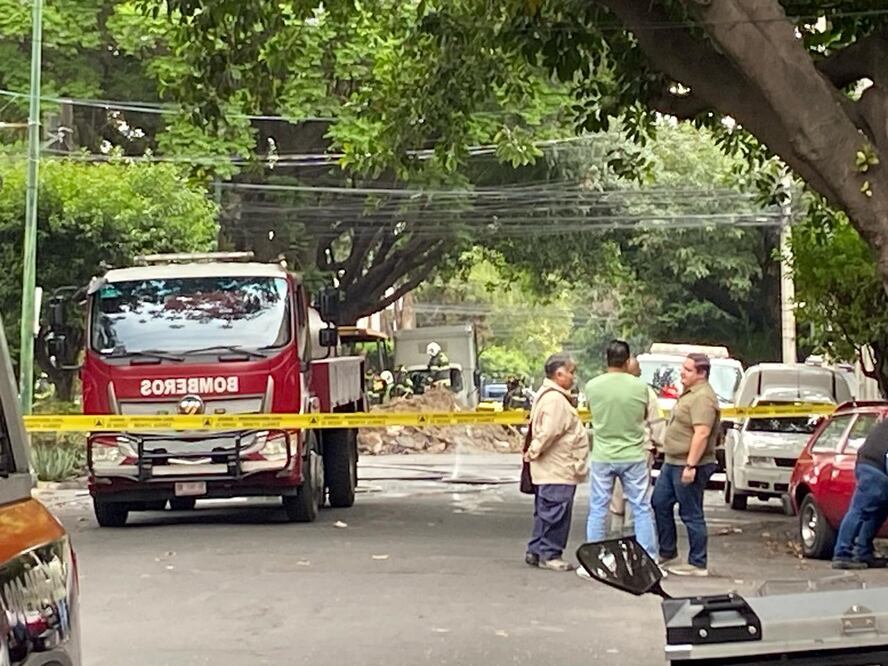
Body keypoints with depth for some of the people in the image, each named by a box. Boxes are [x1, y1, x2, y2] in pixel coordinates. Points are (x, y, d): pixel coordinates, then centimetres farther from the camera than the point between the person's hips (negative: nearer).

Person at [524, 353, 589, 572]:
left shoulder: (547, 395, 16)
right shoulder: (555, 400, -18)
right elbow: (549, 432, -25)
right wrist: (533, 453, -13)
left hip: (550, 470, 11)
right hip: (558, 471, -11)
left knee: (545, 512, 16)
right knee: (556, 513, -4)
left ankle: (535, 551, 22)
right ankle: (549, 555, 1)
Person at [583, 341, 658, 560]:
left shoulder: (592, 386, -7)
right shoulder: (639, 386, -9)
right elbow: (644, 415, 6)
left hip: (602, 457, 1)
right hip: (632, 456, -1)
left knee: (598, 509, 8)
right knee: (642, 509, 7)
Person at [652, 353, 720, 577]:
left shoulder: (702, 398, -19)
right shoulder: (689, 393, 15)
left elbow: (702, 434, -27)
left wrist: (690, 466, -28)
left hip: (689, 465, -11)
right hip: (672, 462, 11)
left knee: (691, 514, -4)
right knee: (660, 503, 15)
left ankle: (698, 564, 4)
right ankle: (667, 554, 25)